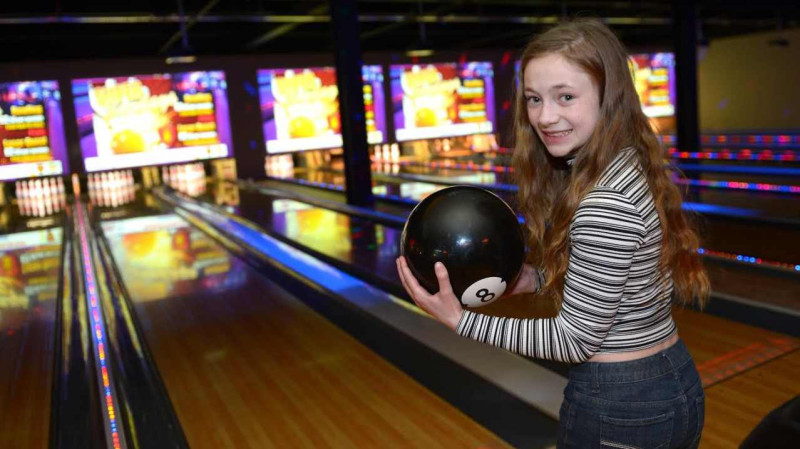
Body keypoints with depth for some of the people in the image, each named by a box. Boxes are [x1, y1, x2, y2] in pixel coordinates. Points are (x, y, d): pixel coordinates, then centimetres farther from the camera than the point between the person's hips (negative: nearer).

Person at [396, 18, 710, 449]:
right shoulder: (632, 168, -1)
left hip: (617, 412, -8)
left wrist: (457, 318, -21)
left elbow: (574, 341, -21)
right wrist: (539, 279, -1)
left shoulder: (606, 202, -28)